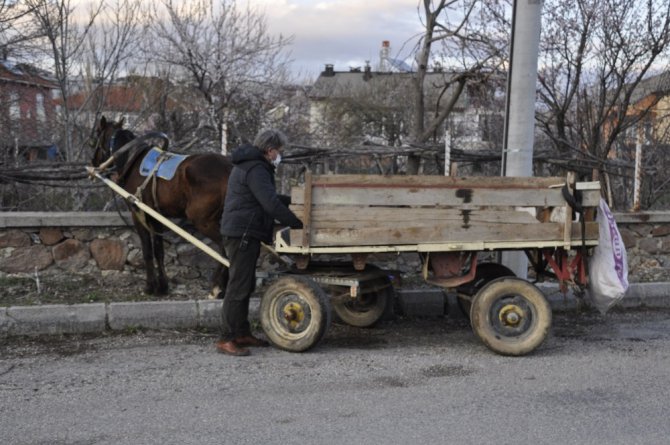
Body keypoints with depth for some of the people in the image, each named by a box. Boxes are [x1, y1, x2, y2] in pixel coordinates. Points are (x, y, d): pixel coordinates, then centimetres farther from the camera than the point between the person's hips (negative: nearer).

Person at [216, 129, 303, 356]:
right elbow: (271, 205, -24)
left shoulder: (248, 165, 19)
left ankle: (242, 333, 24)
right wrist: (298, 224, -19)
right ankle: (226, 339, -6)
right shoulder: (256, 169, -16)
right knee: (238, 286, -9)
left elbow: (268, 198, 30)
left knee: (246, 285, 16)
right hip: (242, 234, -11)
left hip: (243, 234, 11)